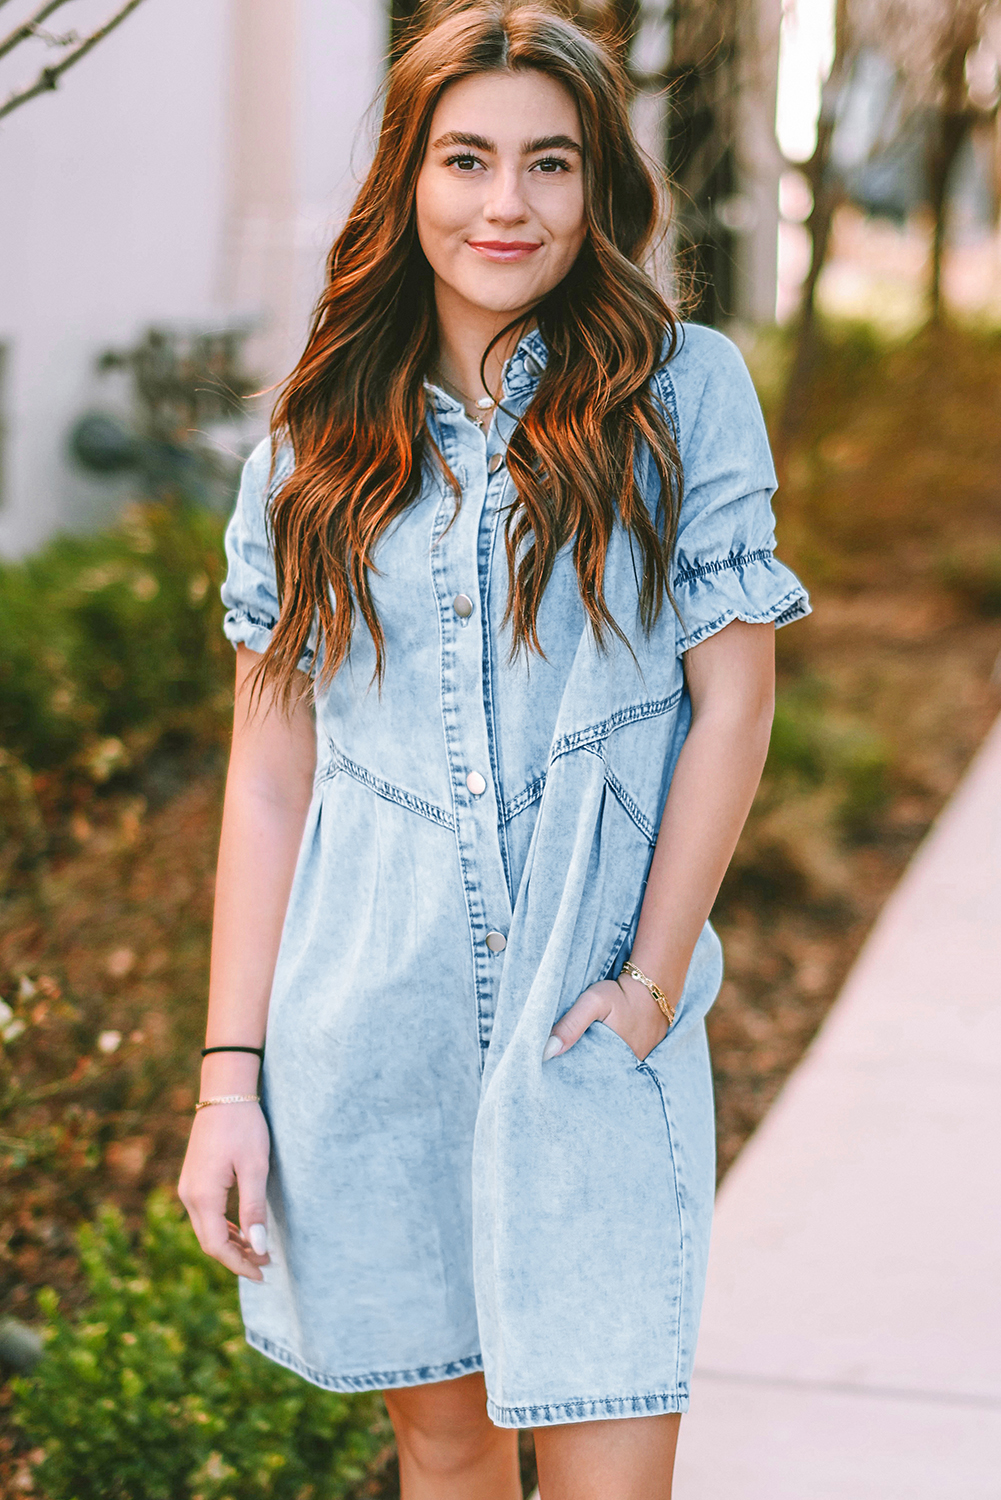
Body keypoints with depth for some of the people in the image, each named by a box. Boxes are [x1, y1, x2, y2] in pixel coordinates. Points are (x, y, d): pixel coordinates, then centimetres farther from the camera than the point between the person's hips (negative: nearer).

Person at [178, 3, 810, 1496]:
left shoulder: (683, 392, 0)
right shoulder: (313, 455, 6)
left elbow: (732, 704, -1)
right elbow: (269, 768, 5)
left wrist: (651, 981, -8)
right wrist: (229, 1078, 0)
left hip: (596, 1030, -2)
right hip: (364, 1024, 2)